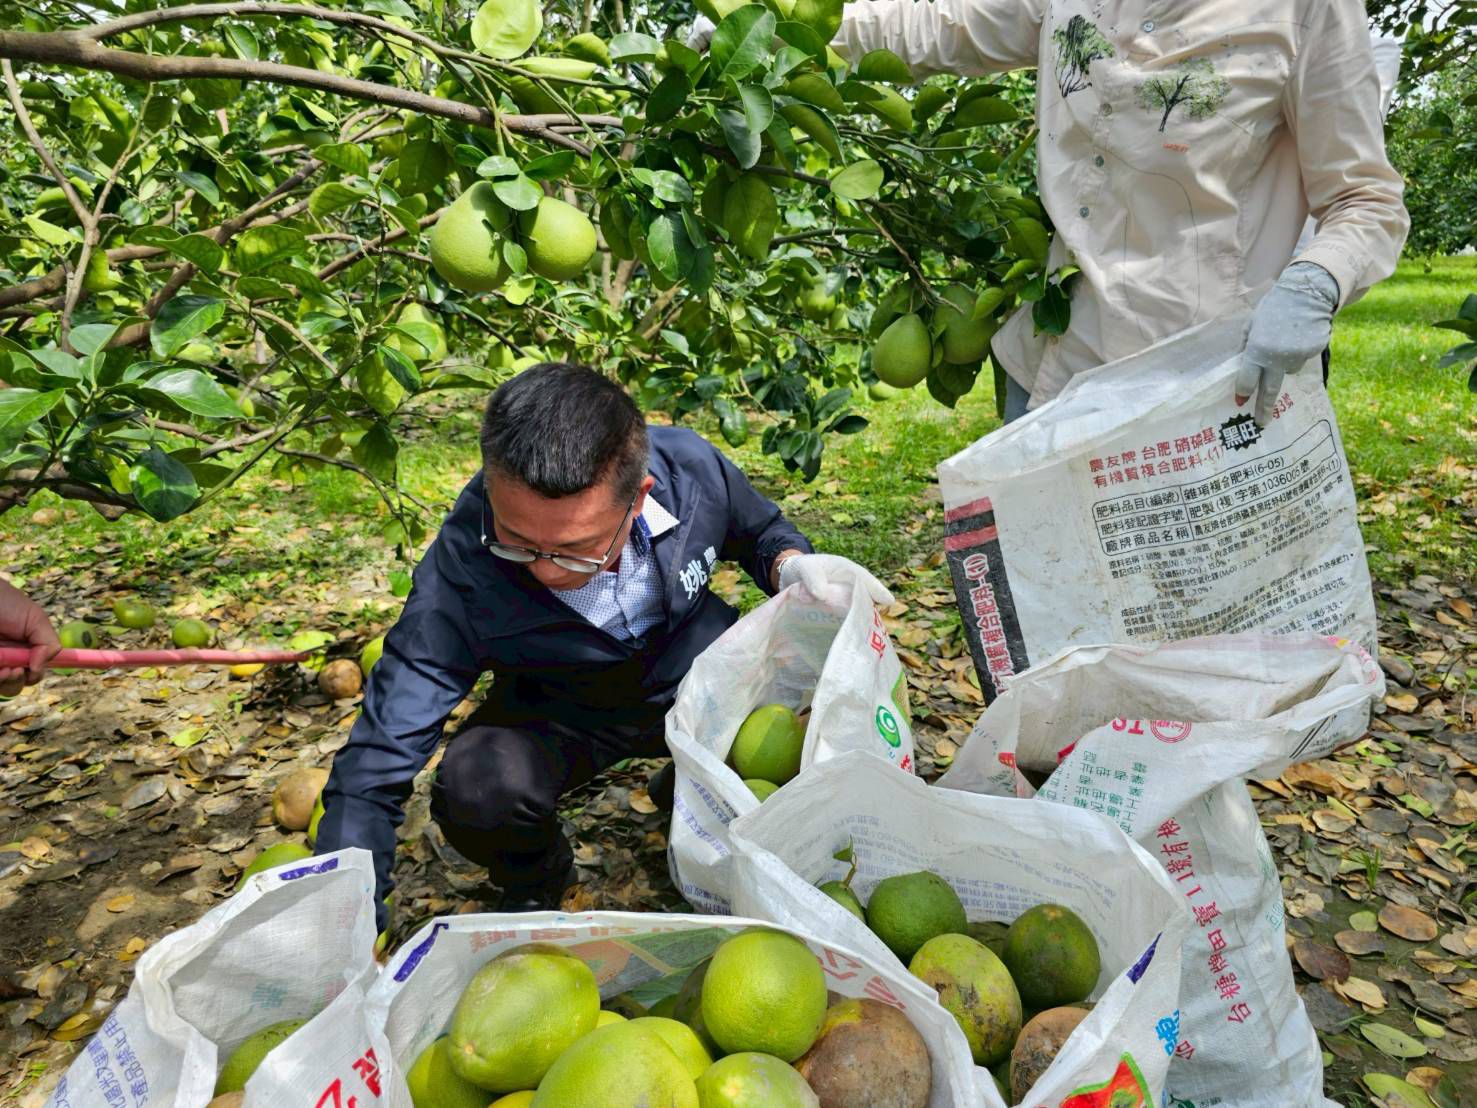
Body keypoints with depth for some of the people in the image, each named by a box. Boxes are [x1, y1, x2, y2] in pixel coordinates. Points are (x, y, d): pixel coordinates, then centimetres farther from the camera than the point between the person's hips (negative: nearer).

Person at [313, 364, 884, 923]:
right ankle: (534, 879, 5)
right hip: (557, 713, -3)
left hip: (698, 681, 3)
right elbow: (373, 772, -28)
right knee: (475, 787, -35)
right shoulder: (462, 568, -31)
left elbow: (759, 528, 2)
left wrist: (792, 564, -22)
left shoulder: (692, 469, -24)